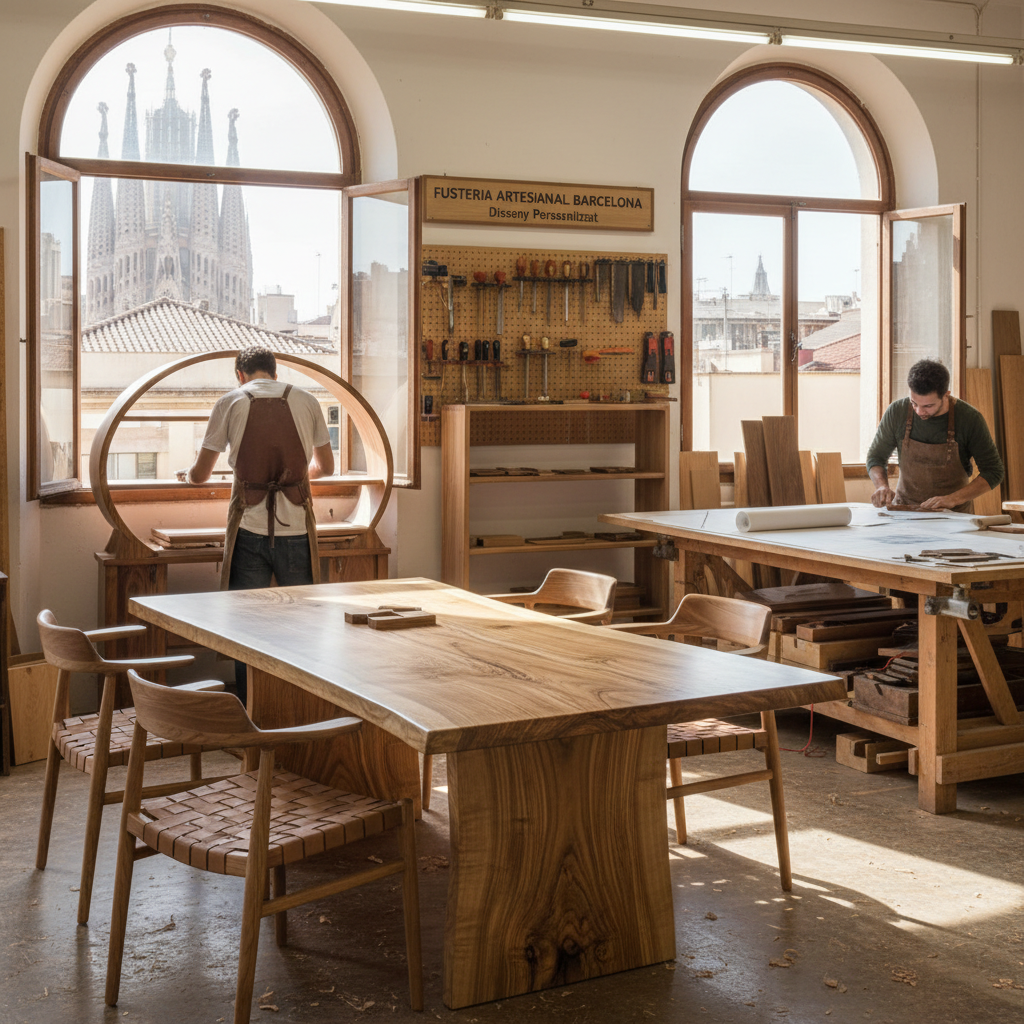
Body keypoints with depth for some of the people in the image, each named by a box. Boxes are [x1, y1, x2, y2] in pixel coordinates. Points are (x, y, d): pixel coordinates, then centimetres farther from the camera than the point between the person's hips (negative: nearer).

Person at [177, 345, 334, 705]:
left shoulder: (230, 403, 3)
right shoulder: (306, 401, 7)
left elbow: (200, 475, 5)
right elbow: (325, 466, 19)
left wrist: (186, 474, 29)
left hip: (250, 530, -1)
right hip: (296, 530, 1)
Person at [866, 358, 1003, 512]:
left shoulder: (969, 418, -13)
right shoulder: (896, 412, -7)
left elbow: (993, 472, -8)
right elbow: (876, 457, 8)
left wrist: (953, 499, -19)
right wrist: (882, 486, -12)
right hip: (905, 504, -1)